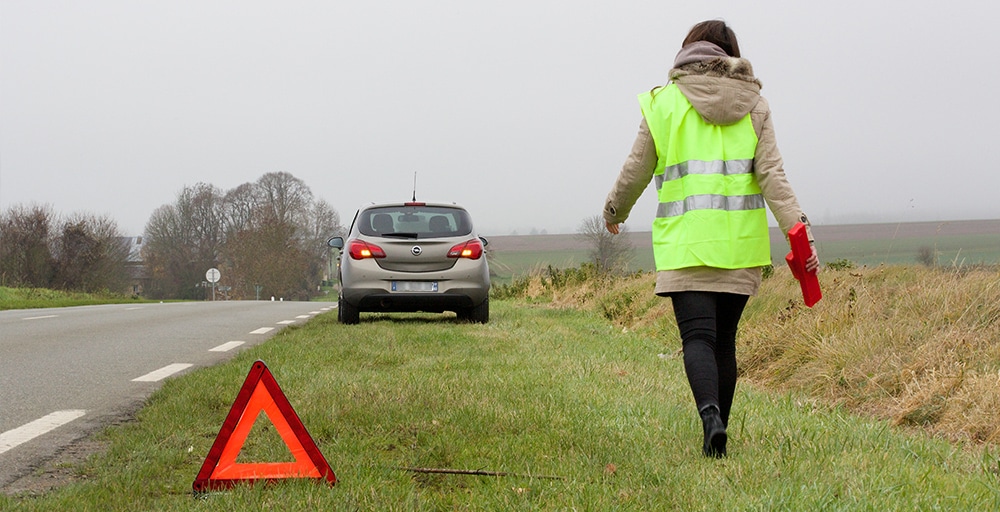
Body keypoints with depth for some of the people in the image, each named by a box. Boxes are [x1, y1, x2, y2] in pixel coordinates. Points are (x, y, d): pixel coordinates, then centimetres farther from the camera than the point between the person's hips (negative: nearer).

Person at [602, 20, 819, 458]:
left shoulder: (665, 102, 4)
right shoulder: (753, 106, 8)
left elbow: (636, 171, 8)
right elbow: (771, 175, -3)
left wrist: (614, 211, 26)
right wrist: (799, 231, -8)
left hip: (685, 243, -2)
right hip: (741, 243, 2)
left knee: (698, 337, -7)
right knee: (724, 340, 12)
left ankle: (711, 415, -31)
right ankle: (716, 435, 17)